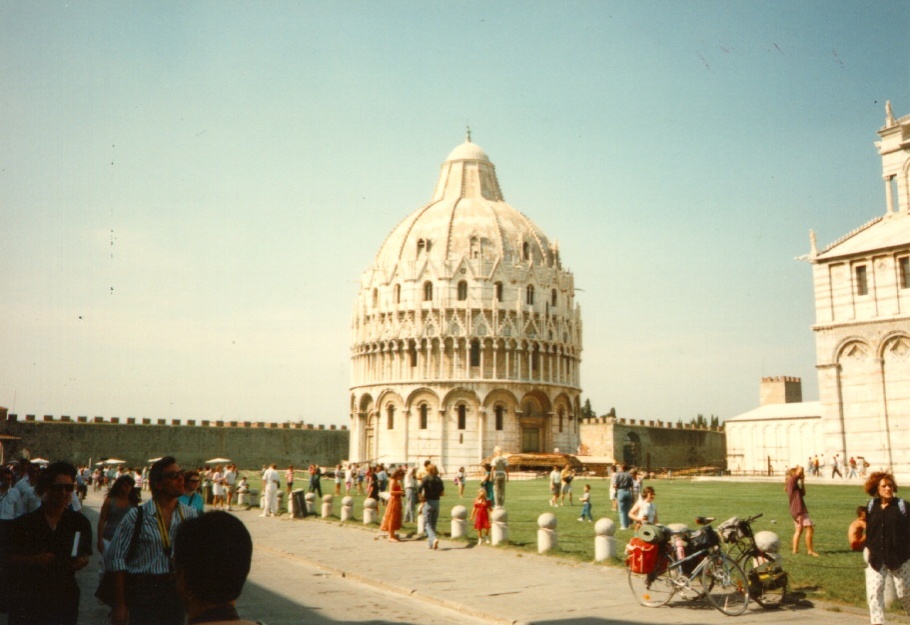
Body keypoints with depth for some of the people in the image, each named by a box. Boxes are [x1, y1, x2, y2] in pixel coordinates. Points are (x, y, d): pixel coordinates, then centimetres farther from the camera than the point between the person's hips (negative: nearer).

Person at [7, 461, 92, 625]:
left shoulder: (80, 523, 1)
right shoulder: (24, 523, -4)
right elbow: (10, 559, -3)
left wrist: (82, 561, -12)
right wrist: (34, 560, -20)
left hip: (64, 598, 2)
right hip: (27, 598, -2)